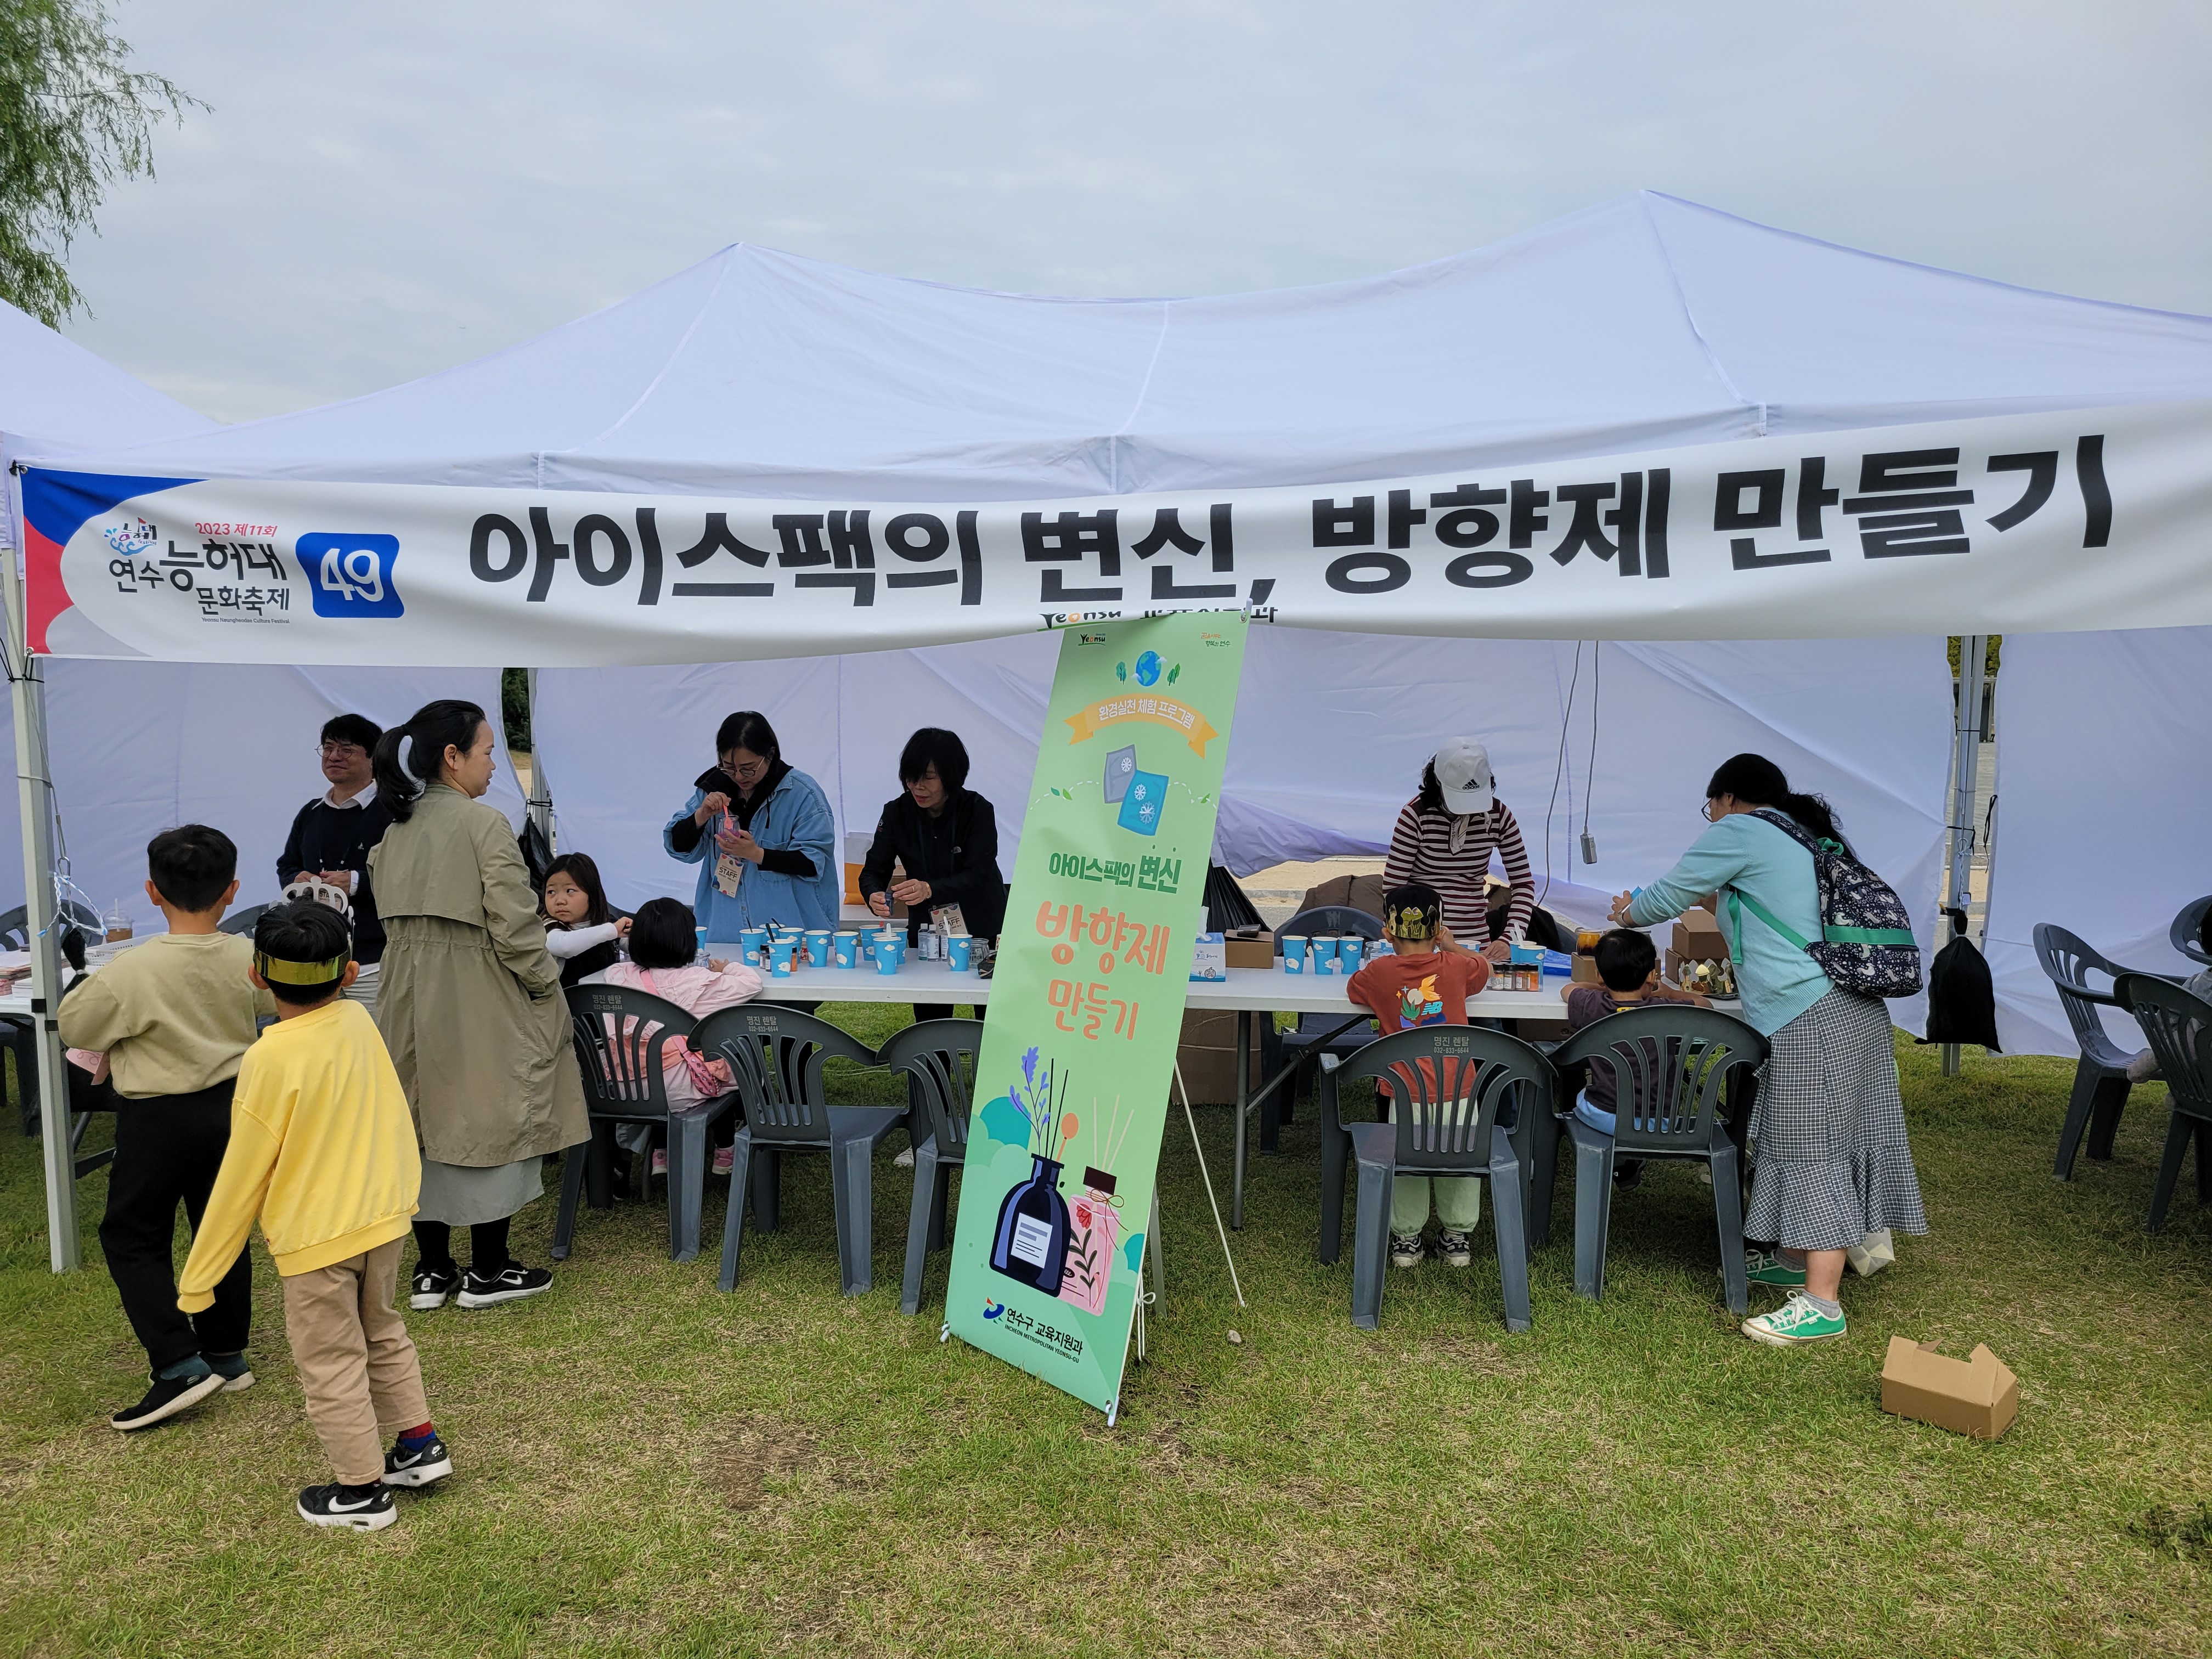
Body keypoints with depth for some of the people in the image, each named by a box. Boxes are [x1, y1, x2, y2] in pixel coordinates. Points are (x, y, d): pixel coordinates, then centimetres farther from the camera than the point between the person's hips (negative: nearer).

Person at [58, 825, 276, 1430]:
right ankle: (226, 1354, 25)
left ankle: (178, 1364, -2)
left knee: (132, 1237, 7)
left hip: (159, 1119, -5)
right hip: (232, 1106, 5)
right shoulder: (249, 959, -9)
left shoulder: (131, 971, -22)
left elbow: (74, 1025, -8)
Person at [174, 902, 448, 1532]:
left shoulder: (271, 1059, -20)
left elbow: (242, 1176, -14)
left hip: (315, 1235, -6)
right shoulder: (359, 1022, -5)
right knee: (383, 1336, 26)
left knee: (330, 1366, 10)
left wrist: (198, 1279, -4)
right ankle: (420, 1445, 34)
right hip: (383, 1217, 6)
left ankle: (363, 1492, 22)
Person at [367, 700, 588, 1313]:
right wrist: (546, 985, -5)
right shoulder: (484, 823, -16)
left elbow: (393, 917, 11)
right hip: (478, 999, -7)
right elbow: (514, 925, -18)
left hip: (411, 996, 7)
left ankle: (431, 1270, 24)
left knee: (427, 1121, 14)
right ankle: (487, 1271, 15)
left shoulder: (395, 830, 7)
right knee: (490, 1120, 5)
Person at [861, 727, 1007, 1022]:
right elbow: (873, 870, -10)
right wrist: (874, 895, -34)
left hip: (981, 930, -2)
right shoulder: (897, 813, -7)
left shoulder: (978, 810, -16)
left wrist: (930, 890, -44)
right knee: (930, 1021, 2)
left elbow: (976, 877, -25)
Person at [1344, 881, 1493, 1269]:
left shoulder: (1379, 971, -5)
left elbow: (1352, 990, 17)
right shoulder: (1456, 965, 0)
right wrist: (1452, 945, 40)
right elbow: (1485, 968, 24)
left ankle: (1406, 1237, 25)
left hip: (1405, 1092, -1)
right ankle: (1457, 1236, 29)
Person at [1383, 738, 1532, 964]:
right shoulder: (1416, 814, -10)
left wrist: (1510, 939, -12)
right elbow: (1393, 887, -9)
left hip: (1476, 939, 2)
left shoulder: (1498, 814, -1)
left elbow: (1523, 883, 3)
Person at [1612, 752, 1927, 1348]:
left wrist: (1629, 912, 24)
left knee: (1813, 1150, -7)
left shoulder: (1738, 832, -3)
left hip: (1809, 1019, -9)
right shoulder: (1810, 836, 22)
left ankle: (1821, 1304, -5)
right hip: (1852, 1006, 9)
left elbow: (1669, 896, 6)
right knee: (1800, 1141, 16)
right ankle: (1798, 1259, 28)